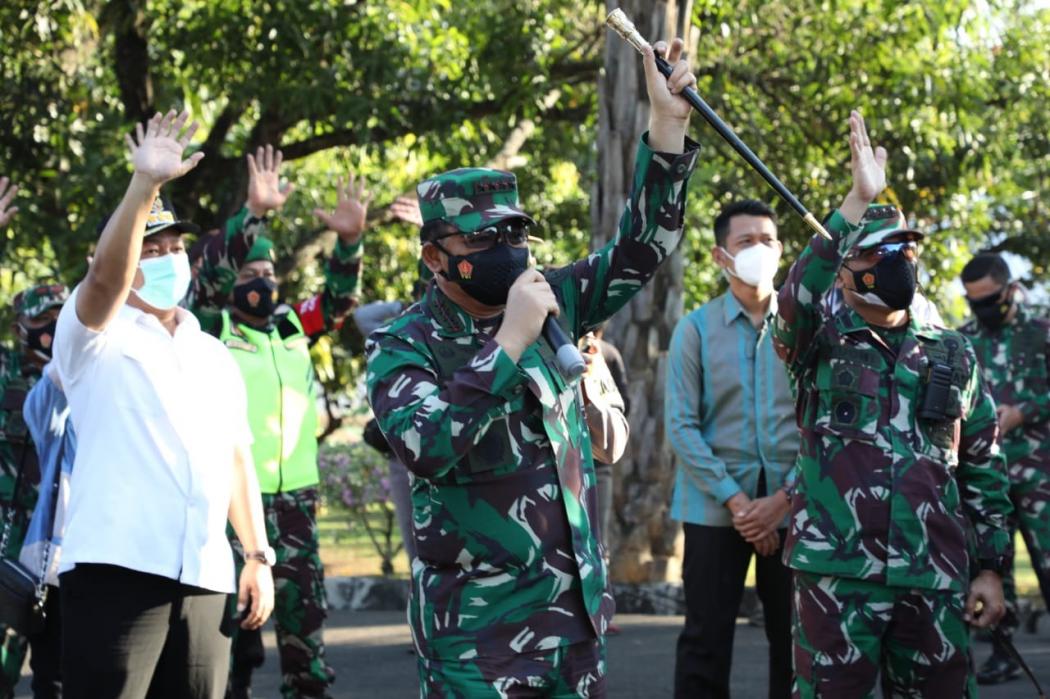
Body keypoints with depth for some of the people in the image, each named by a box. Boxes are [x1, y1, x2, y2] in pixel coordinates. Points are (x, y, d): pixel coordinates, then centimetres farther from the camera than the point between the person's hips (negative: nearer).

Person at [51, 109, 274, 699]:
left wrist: (259, 556, 13)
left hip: (205, 578, 6)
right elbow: (106, 274, -17)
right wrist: (146, 185, -30)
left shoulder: (215, 356, 22)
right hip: (115, 568, -5)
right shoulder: (96, 336, 5)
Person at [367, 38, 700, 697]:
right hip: (479, 630, -5)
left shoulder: (550, 304, 7)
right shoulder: (403, 345, -8)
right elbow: (428, 446, -25)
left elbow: (640, 249, 9)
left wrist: (669, 124, 0)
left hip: (577, 612, 5)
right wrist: (511, 342, -25)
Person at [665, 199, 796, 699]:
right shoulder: (695, 329, 2)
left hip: (792, 505, 1)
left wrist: (784, 498, -11)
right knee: (706, 640, 1)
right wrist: (734, 499, -12)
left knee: (794, 639, 6)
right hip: (715, 507, -1)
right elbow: (681, 425, -4)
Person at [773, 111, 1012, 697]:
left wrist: (991, 568, 9)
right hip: (837, 570, -3)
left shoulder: (954, 356, 14)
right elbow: (797, 300, -17)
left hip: (935, 579, 3)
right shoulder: (822, 343, 6)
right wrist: (858, 203, -23)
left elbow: (984, 470, 16)